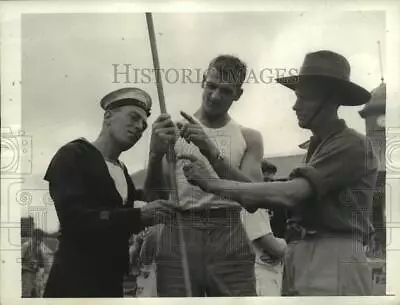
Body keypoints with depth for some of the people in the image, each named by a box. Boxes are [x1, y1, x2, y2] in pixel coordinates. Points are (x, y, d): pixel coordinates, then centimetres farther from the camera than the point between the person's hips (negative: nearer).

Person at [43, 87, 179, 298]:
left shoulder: (123, 171, 15)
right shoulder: (73, 155, -7)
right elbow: (74, 218, -20)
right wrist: (140, 215, -25)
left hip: (111, 281, 8)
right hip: (75, 282, -7)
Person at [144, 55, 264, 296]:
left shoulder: (248, 138, 10)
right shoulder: (173, 131, 10)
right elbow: (154, 195, 4)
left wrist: (212, 152, -18)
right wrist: (156, 154, -15)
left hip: (229, 239, 0)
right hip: (178, 236, 0)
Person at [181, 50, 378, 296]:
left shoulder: (353, 145, -11)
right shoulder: (316, 146, 19)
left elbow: (290, 193, -22)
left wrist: (213, 184, -19)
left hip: (333, 264, -8)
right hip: (301, 261, 8)